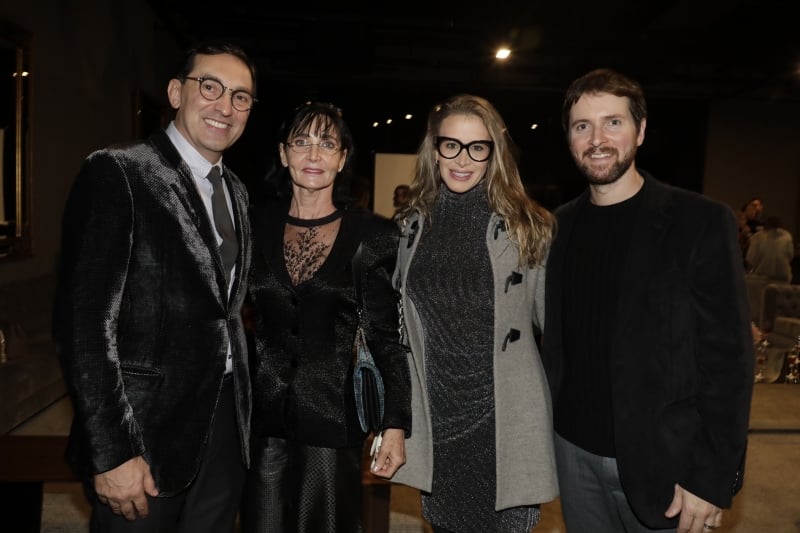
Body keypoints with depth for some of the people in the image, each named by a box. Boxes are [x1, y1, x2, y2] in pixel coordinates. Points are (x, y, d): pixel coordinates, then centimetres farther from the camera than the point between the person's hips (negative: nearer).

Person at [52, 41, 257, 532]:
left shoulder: (236, 192, 10)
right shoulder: (117, 173, -11)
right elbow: (83, 321, -16)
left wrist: (243, 411, 10)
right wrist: (112, 453, -17)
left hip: (226, 426, 6)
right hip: (149, 432, -6)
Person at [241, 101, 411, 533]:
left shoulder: (373, 235, -5)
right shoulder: (256, 225, 3)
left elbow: (385, 336, -3)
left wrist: (396, 424, -7)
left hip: (331, 417, -2)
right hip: (262, 417, 2)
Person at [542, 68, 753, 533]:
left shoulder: (702, 223, -10)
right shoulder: (563, 224, 3)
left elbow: (728, 360, -11)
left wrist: (713, 479, -13)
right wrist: (551, 421, 6)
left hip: (658, 460, -4)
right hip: (575, 450, 4)